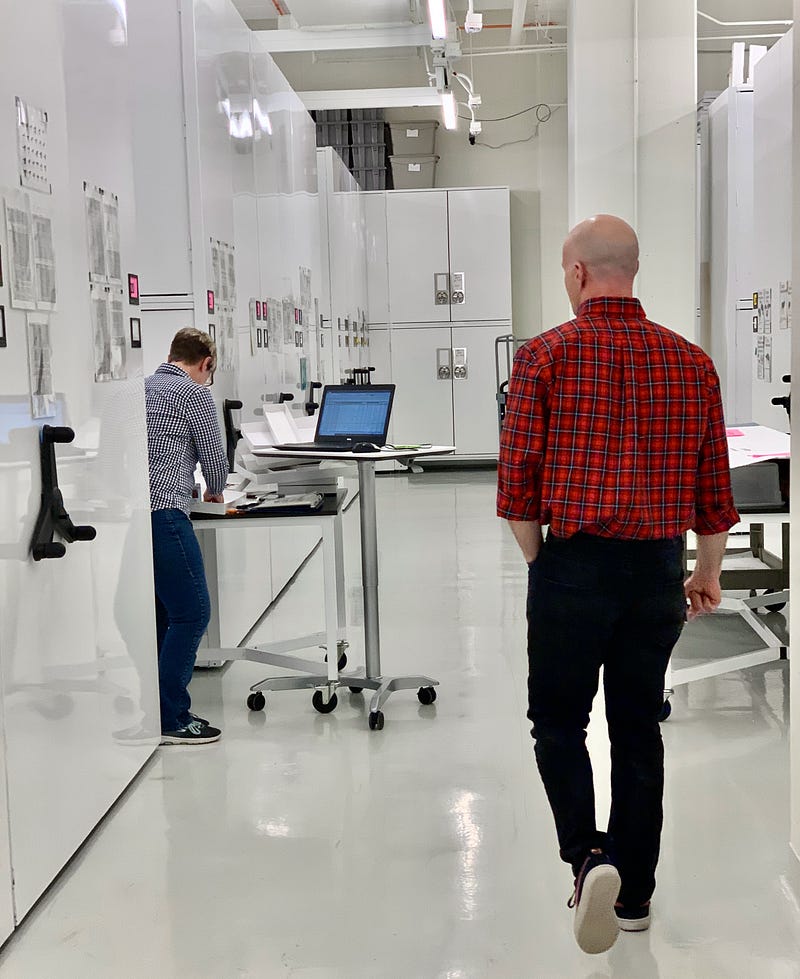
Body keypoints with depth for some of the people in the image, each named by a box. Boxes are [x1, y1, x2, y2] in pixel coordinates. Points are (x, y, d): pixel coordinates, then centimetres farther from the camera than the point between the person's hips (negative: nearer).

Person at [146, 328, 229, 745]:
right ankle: (170, 719, -5)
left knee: (159, 613, 16)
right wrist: (215, 491, 24)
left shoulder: (140, 389, 20)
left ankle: (153, 710, 20)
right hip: (162, 511, -8)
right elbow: (214, 455, 3)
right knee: (191, 613, -5)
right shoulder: (195, 394, -1)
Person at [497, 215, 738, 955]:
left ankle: (587, 856, -6)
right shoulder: (692, 363, 3)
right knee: (639, 729, 14)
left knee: (558, 720, 12)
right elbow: (714, 486, 7)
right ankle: (634, 893, 23)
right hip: (660, 569, 4)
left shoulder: (546, 356, -7)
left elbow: (518, 479, -7)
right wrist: (708, 573, 19)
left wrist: (538, 561, 7)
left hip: (574, 564, -3)